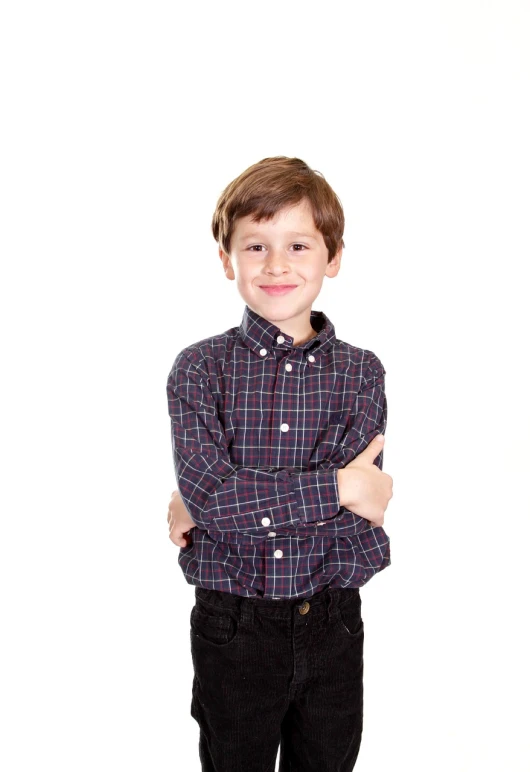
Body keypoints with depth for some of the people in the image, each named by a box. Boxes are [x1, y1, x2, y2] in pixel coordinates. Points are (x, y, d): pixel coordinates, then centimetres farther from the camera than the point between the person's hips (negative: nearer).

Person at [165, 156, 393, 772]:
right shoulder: (200, 369, -7)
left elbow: (358, 517, -14)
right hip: (231, 629, -1)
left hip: (332, 625, 2)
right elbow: (209, 493, -20)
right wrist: (337, 485, -18)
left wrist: (233, 503, -18)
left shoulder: (360, 373, -3)